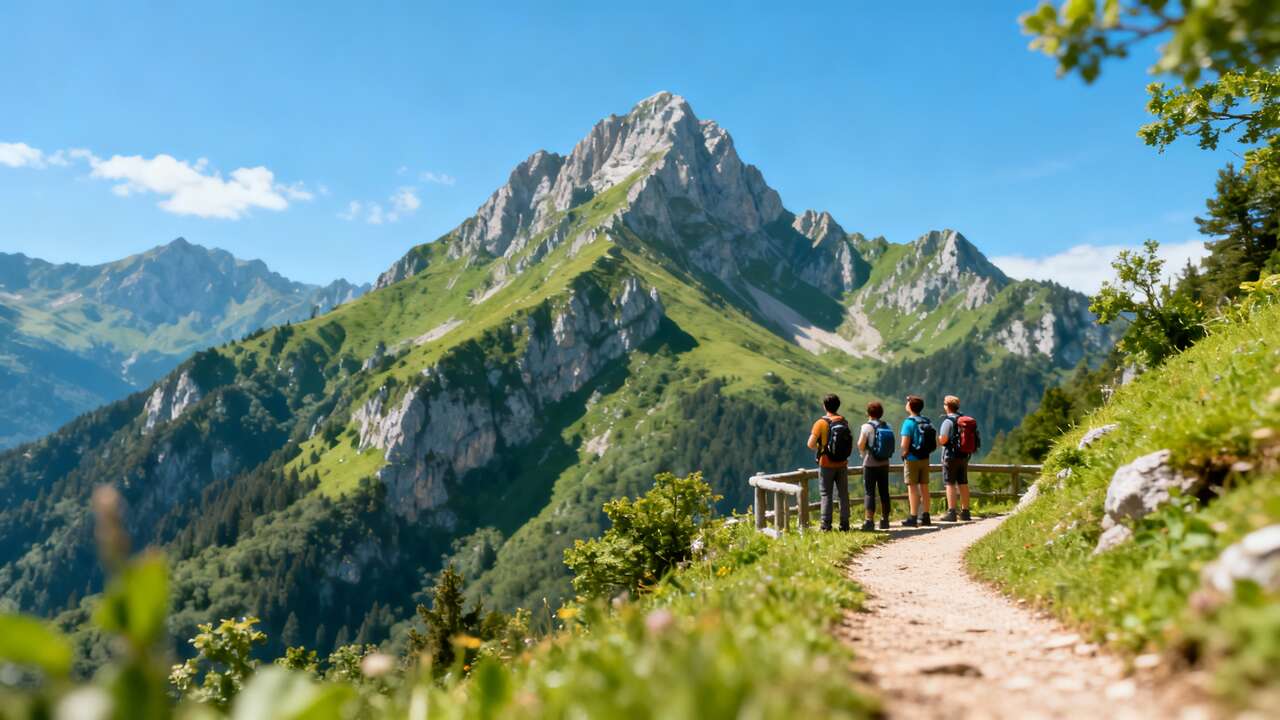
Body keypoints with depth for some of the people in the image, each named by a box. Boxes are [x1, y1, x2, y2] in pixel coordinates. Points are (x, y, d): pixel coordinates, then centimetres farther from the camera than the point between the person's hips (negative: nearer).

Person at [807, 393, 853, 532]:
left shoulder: (821, 423, -11)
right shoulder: (844, 422, 2)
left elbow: (811, 444, -14)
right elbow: (850, 443, 5)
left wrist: (819, 447, 5)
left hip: (826, 464, -3)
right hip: (842, 464, 3)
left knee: (826, 494, 3)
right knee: (843, 494, 10)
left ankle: (826, 525, 1)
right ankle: (844, 524, 12)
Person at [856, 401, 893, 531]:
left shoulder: (867, 426, -11)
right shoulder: (887, 426, 6)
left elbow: (860, 445, -15)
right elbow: (890, 446, 7)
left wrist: (862, 451, 4)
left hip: (870, 464, -5)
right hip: (884, 463, 5)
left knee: (870, 492, -3)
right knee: (884, 492, 11)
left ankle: (870, 521, -6)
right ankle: (885, 520, 17)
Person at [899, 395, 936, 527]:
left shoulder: (909, 422, -13)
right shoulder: (927, 421, 8)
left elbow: (905, 444, -19)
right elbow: (935, 443, 9)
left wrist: (904, 454, -4)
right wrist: (926, 451, 12)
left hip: (912, 459, -6)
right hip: (925, 459, 6)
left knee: (912, 488, -2)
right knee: (924, 487, 11)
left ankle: (913, 517, -2)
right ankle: (925, 516, 17)